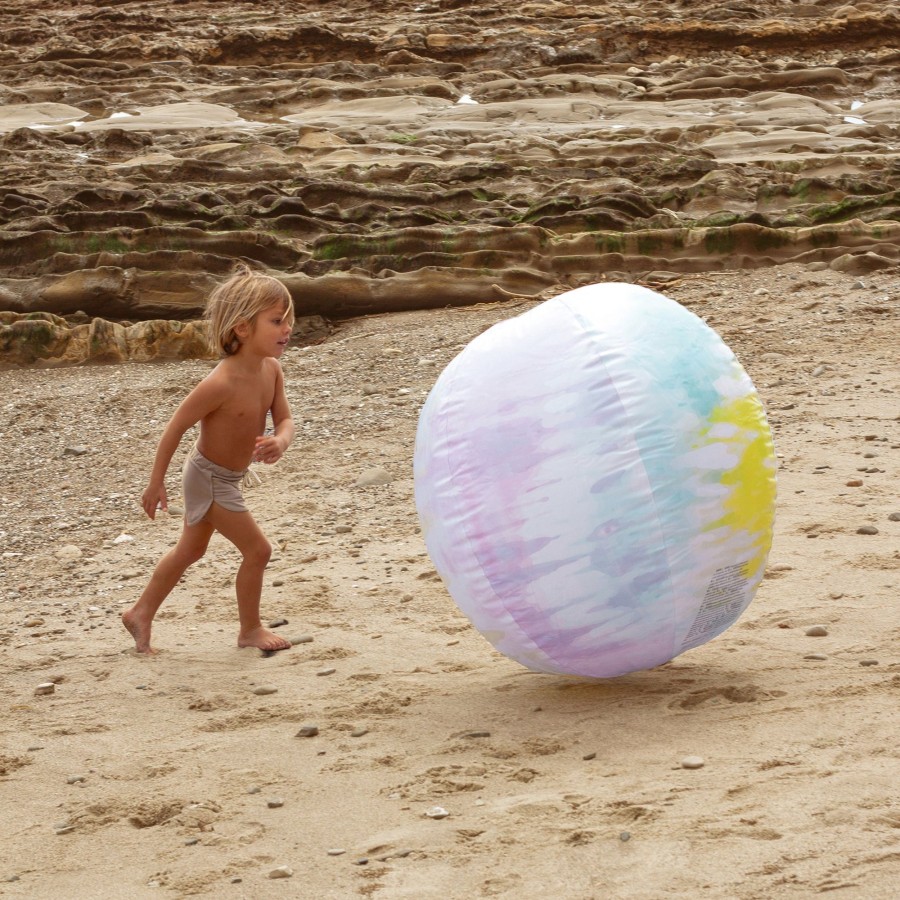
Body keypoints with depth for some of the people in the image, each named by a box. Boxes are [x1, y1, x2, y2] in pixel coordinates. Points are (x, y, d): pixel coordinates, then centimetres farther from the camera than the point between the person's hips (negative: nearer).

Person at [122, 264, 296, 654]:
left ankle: (141, 613, 37)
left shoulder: (271, 369, -10)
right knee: (257, 550, -3)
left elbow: (285, 419, -4)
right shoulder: (221, 383, -32)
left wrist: (280, 441, -30)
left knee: (190, 550, 22)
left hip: (228, 476, 9)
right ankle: (250, 630, 16)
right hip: (210, 478, -9)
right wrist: (156, 483, -16)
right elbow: (176, 427, -23)